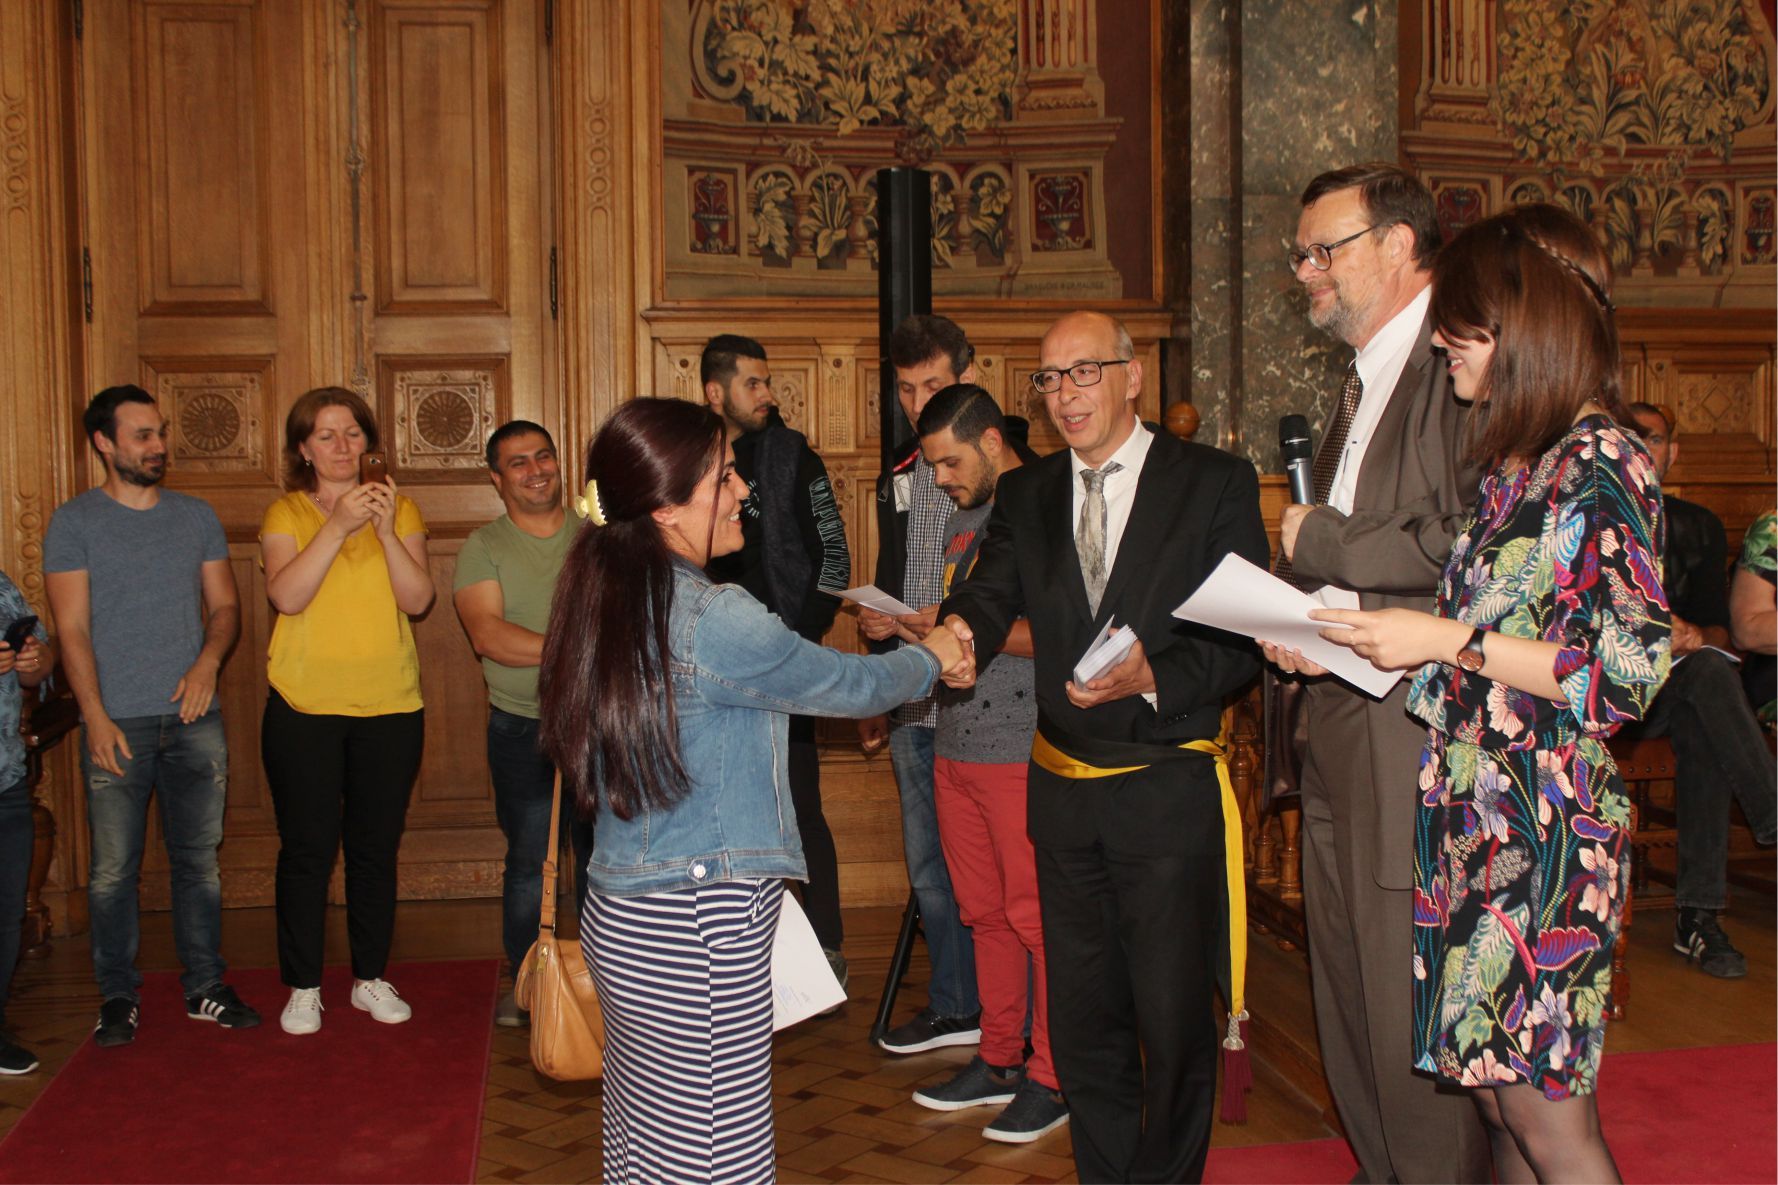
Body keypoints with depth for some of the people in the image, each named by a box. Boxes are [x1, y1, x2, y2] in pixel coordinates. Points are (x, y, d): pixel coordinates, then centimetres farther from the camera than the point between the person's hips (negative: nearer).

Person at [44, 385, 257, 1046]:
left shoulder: (196, 516, 12)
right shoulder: (74, 522, 1)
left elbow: (224, 605, 13)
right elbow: (72, 628, -4)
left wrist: (208, 662, -7)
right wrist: (96, 716, -13)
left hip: (195, 719, 3)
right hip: (116, 723, -3)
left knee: (199, 861, 8)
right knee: (113, 869, 1)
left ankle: (205, 988, 18)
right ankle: (118, 997, 14)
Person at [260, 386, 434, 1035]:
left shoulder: (399, 509, 5)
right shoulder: (285, 513, 1)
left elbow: (418, 599, -6)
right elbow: (287, 595, -16)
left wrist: (386, 530, -18)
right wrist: (339, 525, -22)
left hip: (390, 705, 2)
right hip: (304, 705, -1)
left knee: (376, 848, 8)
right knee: (307, 848, 2)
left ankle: (372, 978, 21)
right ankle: (303, 987, 15)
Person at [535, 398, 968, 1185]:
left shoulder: (606, 602, 6)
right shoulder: (714, 618, -19)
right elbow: (848, 685, -6)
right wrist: (929, 657, 13)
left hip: (617, 913, 9)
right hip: (695, 931, -9)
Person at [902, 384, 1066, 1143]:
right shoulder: (962, 520, 17)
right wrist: (909, 629, 4)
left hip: (1024, 749, -8)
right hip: (957, 746, 8)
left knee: (1037, 916, 0)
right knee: (986, 912, 14)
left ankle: (1053, 1077, 11)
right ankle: (1000, 1059, 26)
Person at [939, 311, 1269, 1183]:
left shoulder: (1215, 483, -4)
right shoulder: (1025, 494, 10)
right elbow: (990, 596, -2)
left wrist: (1152, 678, -25)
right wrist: (959, 632, -25)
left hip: (1168, 793, -4)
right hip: (1065, 793, 4)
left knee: (1174, 1021, 6)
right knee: (1082, 1021, 15)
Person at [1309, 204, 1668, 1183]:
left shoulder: (1601, 459, -11)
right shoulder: (1516, 459, 15)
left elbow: (1631, 667, -15)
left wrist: (1449, 641, -16)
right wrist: (1349, 644, 10)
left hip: (1546, 824, -8)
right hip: (1475, 813, 8)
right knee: (1495, 1101, 14)